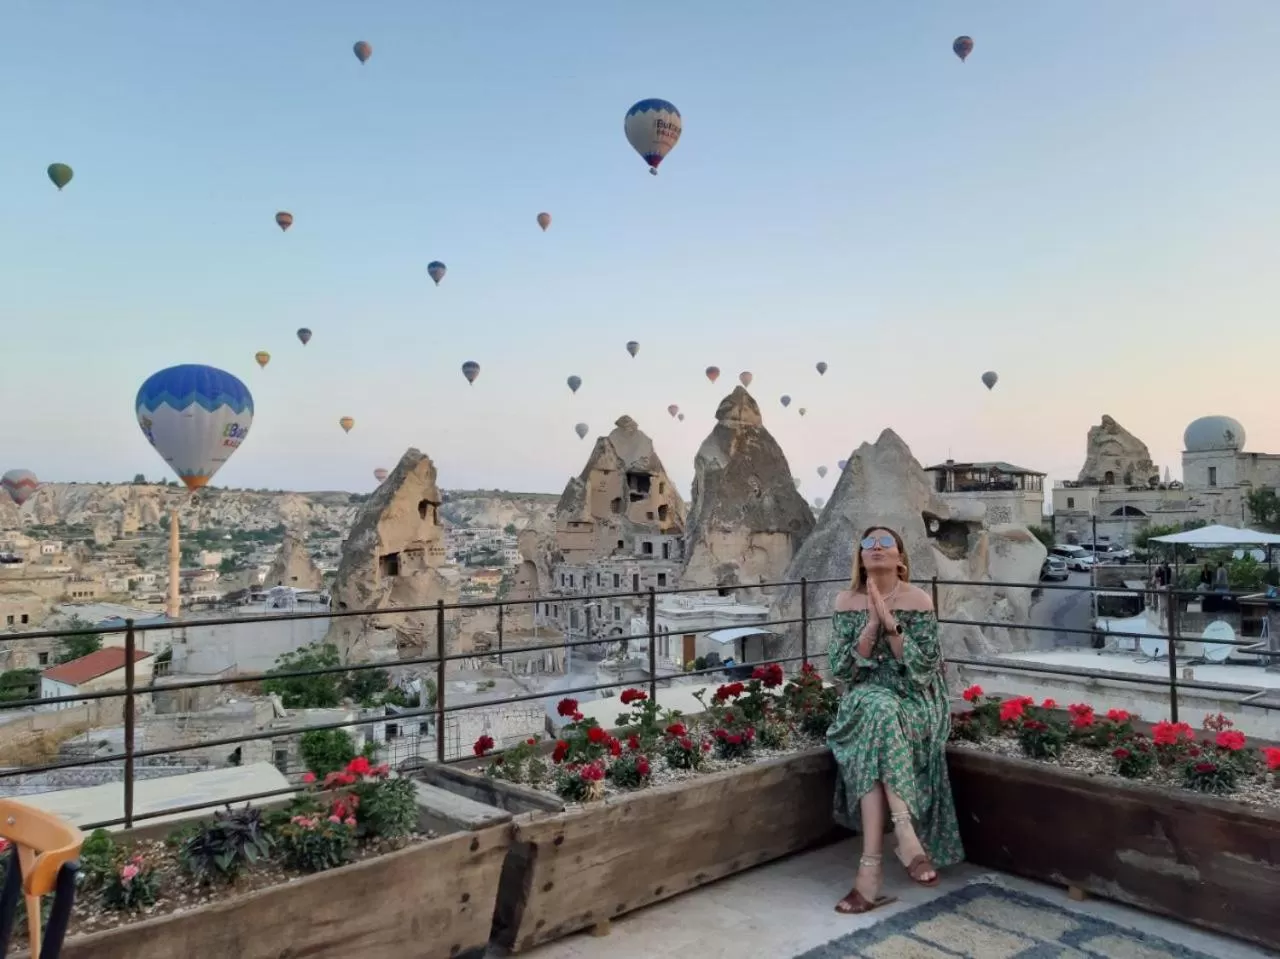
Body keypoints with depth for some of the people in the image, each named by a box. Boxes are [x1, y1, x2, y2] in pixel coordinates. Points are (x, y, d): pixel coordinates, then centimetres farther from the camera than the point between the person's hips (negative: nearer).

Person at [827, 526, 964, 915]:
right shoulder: (846, 602, 3)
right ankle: (906, 835, -36)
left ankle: (871, 867, -35)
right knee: (875, 709, -35)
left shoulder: (918, 601, -4)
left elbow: (924, 668, -10)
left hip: (913, 704, -2)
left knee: (877, 717, -35)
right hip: (864, 703, 2)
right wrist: (872, 624, -14)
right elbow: (840, 668, -4)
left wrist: (890, 622, -19)